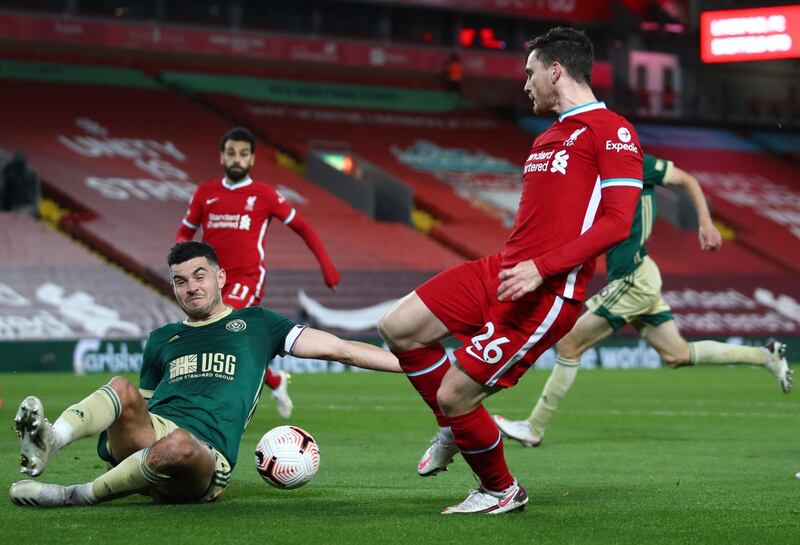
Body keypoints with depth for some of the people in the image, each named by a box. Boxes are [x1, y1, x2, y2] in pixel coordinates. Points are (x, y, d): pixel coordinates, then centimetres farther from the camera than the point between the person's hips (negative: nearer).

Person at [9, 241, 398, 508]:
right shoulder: (162, 339, 29)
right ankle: (49, 442, -54)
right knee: (123, 389, -29)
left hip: (204, 456, -3)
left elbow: (337, 349, 17)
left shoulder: (255, 324, 21)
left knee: (176, 445, -40)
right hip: (145, 436, 3)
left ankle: (75, 496, -31)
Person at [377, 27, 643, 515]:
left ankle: (503, 491, 16)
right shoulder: (546, 139, 21)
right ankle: (456, 429, 20)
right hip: (500, 272, 9)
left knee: (453, 396, -9)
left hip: (547, 292, -9)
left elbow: (618, 222, -17)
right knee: (398, 328, 2)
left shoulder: (611, 131, -8)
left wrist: (541, 268, -23)